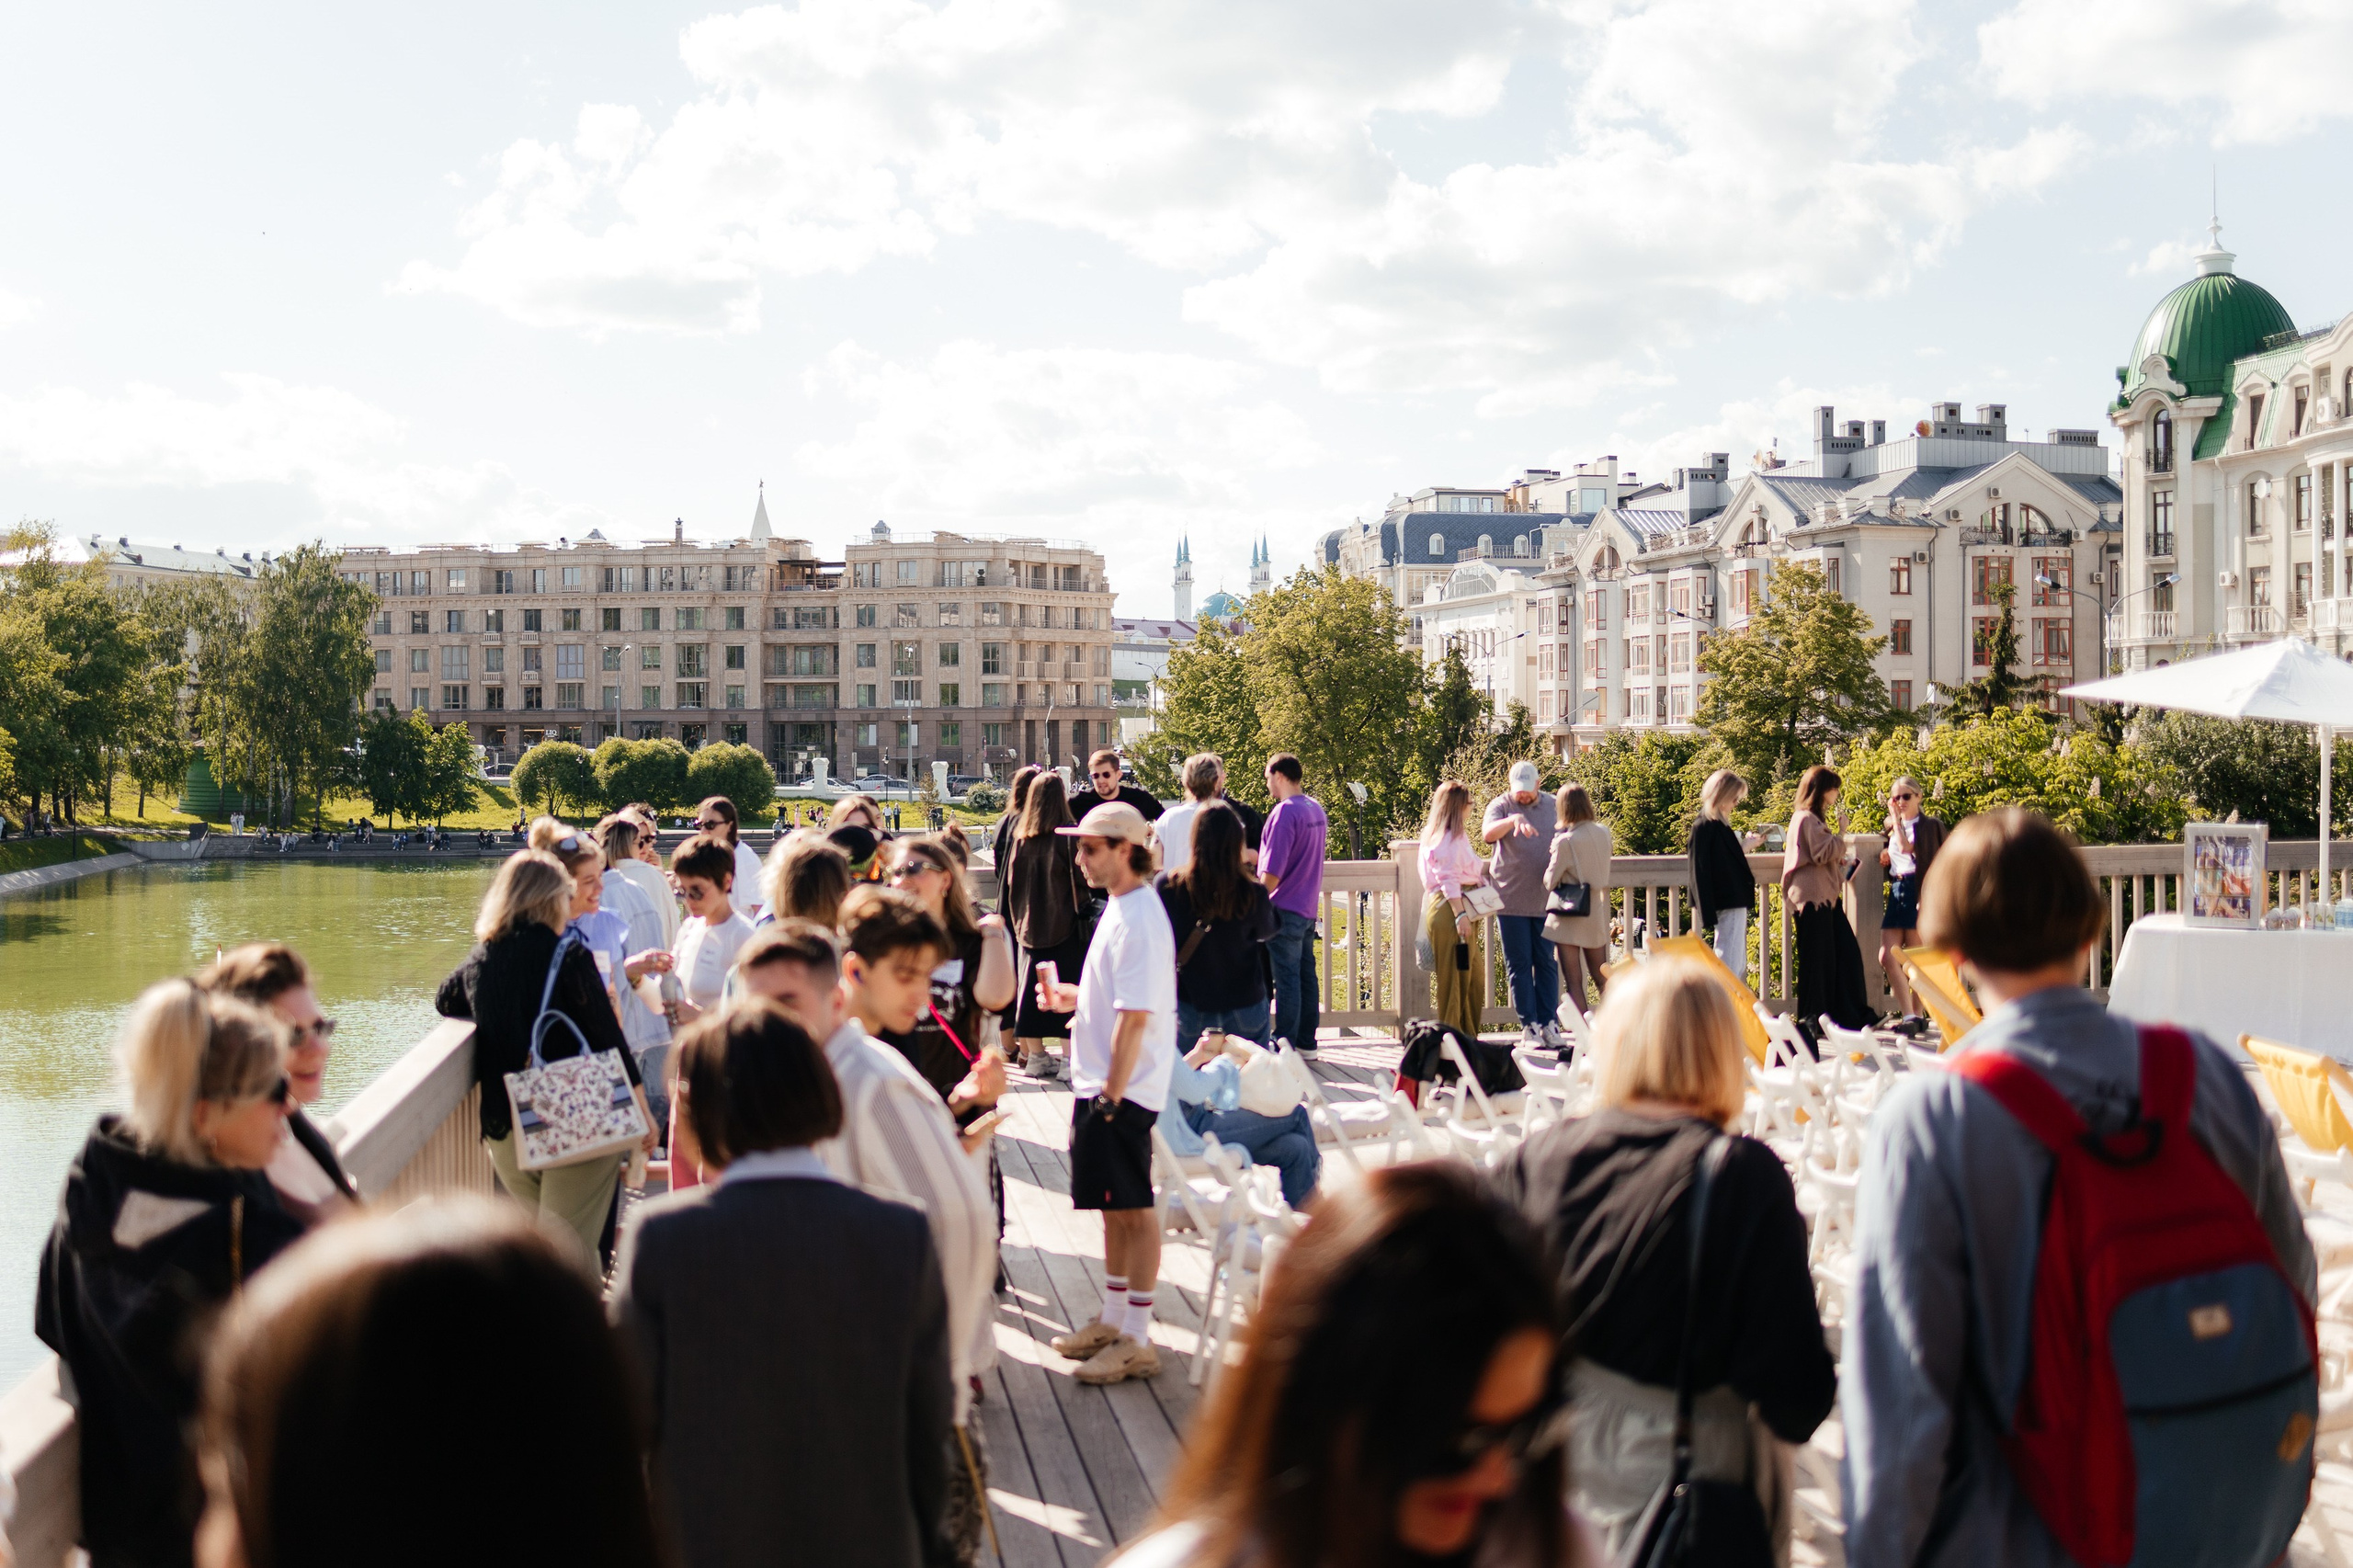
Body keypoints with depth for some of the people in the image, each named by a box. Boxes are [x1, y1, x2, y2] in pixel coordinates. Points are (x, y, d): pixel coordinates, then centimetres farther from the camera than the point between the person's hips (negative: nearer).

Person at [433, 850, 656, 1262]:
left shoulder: (479, 961, 5)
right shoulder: (569, 956, -10)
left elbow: (446, 1003, 28)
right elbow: (608, 1039, -10)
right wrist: (642, 1111, -2)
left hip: (503, 1132, 5)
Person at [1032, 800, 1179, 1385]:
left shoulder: (1138, 920, -20)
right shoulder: (1121, 908, 12)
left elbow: (1134, 1015, -23)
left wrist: (1112, 1095, -22)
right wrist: (1068, 996, 9)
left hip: (1123, 1091, -10)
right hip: (1100, 1084, 10)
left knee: (1133, 1209, -2)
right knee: (1114, 1206, 17)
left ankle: (1137, 1340, 5)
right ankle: (1113, 1320, 29)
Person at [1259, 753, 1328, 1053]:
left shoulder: (1285, 812, -17)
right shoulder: (1315, 809, 10)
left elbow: (1272, 872, -20)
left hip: (1285, 908, -8)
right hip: (1309, 906, 8)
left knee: (1286, 978, -4)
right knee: (1306, 975, 12)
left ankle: (1284, 1046, -1)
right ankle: (1306, 1042, 17)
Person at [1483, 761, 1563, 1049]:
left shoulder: (1553, 806, 10)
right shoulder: (1500, 805, -1)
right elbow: (1487, 833, -21)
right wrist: (1513, 820, -37)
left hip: (1545, 900, 2)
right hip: (1511, 902, -2)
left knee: (1547, 963, 3)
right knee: (1519, 965, 1)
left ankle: (1549, 1023, 7)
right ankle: (1528, 1026, 5)